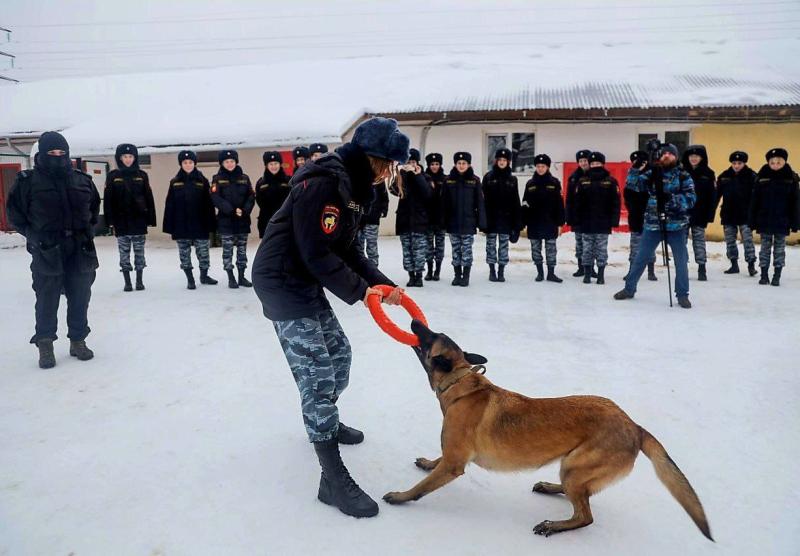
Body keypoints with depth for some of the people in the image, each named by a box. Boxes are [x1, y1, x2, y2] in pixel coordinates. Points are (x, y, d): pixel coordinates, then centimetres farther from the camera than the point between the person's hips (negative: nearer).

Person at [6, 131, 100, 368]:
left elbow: (94, 209, 21)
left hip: (81, 251, 3)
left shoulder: (82, 180, 8)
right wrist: (36, 237, -6)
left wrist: (87, 232, 9)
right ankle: (45, 346, 14)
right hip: (46, 253, -3)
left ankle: (78, 341, 23)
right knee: (47, 300, 2)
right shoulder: (28, 181, -2)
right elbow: (15, 215, 3)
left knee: (80, 298, 9)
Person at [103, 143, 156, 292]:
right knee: (124, 252, 5)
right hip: (121, 221, 0)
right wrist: (110, 221, -5)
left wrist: (151, 219, 0)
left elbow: (149, 198, 4)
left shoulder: (141, 175, 4)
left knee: (139, 251, 5)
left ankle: (139, 280, 14)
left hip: (139, 219, 0)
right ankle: (127, 282, 12)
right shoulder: (113, 176, 2)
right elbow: (108, 200, 1)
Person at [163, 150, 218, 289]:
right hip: (181, 225, 1)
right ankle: (190, 279, 17)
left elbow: (209, 204, -1)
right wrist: (169, 226, -2)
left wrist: (211, 224, -6)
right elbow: (169, 205, 3)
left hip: (200, 224, -1)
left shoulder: (202, 181, 1)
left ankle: (204, 276, 23)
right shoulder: (175, 182, 4)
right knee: (184, 254, 6)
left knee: (203, 252, 5)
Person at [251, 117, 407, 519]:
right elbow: (318, 255, -24)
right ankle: (334, 479, -6)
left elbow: (348, 251, 12)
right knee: (317, 374, -11)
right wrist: (359, 291, -14)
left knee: (339, 353, 19)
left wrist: (382, 283, 1)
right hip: (282, 283, -10)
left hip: (307, 282, 10)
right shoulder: (323, 183, -22)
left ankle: (325, 423, 43)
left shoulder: (352, 186, 10)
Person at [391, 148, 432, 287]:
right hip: (404, 218, 2)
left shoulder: (424, 177, 4)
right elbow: (395, 190, -9)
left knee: (419, 248, -4)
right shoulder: (401, 175, 8)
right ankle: (411, 275, 12)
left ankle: (419, 275, 4)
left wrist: (417, 175, -14)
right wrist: (404, 173, -18)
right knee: (407, 248, 4)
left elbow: (428, 193, -13)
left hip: (419, 218, -2)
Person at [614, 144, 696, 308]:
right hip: (653, 225, 1)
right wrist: (637, 169, -21)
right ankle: (629, 289, 23)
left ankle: (682, 295, 18)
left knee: (681, 261, 4)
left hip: (676, 226, -1)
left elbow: (691, 199, -10)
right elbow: (632, 184, -5)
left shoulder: (684, 176, 1)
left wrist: (671, 198, -25)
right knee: (641, 258, 9)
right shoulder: (652, 174, 5)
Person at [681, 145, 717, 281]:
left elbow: (713, 196, -1)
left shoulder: (708, 173, 0)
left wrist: (710, 215, -7)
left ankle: (702, 269, 8)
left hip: (699, 214, -1)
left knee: (699, 240, 3)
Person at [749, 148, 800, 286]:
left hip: (782, 221, -1)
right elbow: (755, 201, 1)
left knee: (779, 248, 7)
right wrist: (752, 221, -1)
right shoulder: (762, 178, -1)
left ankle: (777, 276, 14)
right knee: (765, 247, 8)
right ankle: (764, 275, 16)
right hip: (764, 221, 1)